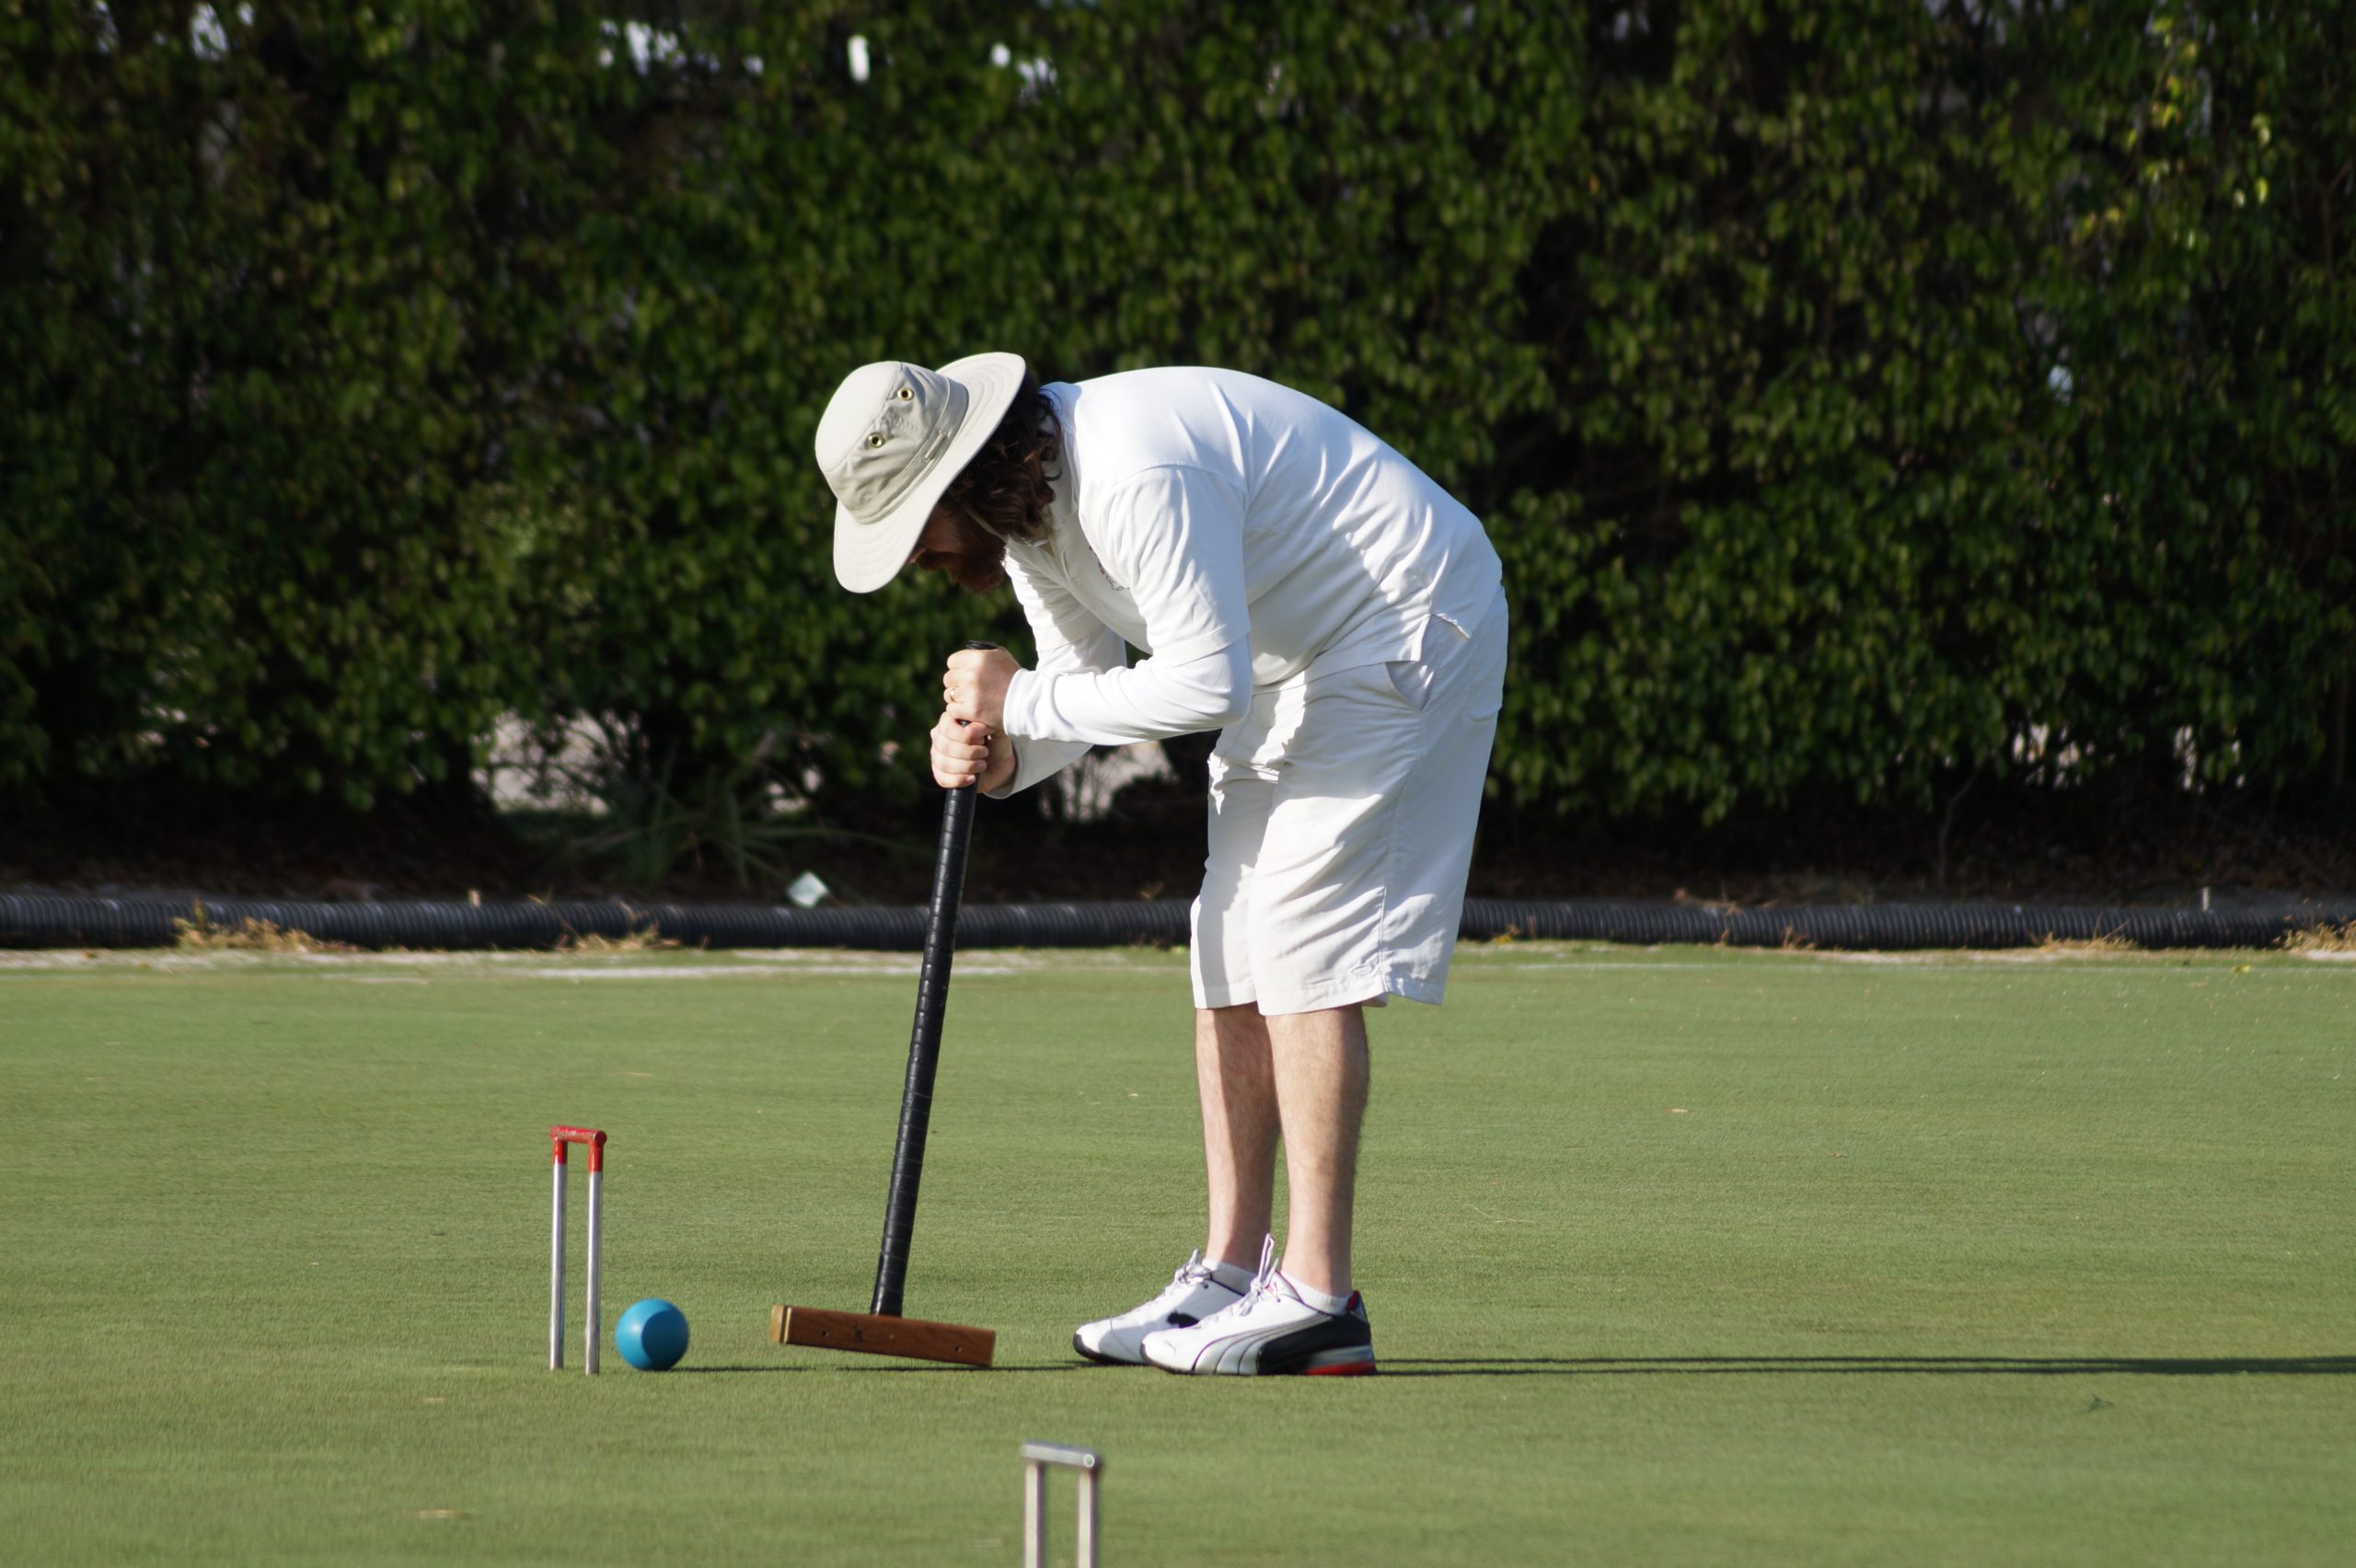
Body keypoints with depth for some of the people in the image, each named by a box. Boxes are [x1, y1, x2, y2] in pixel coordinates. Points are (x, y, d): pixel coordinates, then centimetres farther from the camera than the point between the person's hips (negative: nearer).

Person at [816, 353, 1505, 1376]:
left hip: (1410, 627, -10)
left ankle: (1317, 1300, -18)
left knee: (1303, 945, -16)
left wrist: (1021, 700, -24)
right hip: (1296, 653, 10)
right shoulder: (1022, 503, 1)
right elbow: (1089, 687, 8)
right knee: (1231, 951, 5)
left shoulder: (1137, 479, -32)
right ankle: (1230, 1274, 7)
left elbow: (1206, 683, -33)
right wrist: (999, 756, -13)